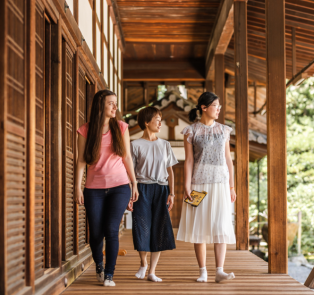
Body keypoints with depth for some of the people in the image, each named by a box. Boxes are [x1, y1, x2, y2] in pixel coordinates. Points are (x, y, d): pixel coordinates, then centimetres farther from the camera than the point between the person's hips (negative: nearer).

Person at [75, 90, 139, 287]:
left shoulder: (121, 128, 5)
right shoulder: (85, 131, 0)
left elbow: (127, 157, 8)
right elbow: (81, 161, 1)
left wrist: (134, 184, 7)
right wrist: (78, 187, -4)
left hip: (119, 187, 0)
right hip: (94, 189, 0)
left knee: (111, 229, -10)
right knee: (96, 233, 2)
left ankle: (109, 274, 0)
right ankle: (99, 267, 29)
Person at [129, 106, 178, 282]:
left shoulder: (165, 145, 11)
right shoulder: (136, 145, 1)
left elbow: (170, 171, 11)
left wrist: (171, 193, 2)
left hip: (161, 190, 3)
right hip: (142, 189, -3)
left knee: (159, 230, -1)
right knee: (142, 228, -4)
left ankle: (152, 271, 6)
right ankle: (143, 263, 21)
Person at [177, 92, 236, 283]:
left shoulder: (223, 130, 11)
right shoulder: (191, 132, 2)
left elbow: (228, 160, 11)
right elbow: (189, 161, -1)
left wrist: (232, 186, 8)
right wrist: (187, 187, -8)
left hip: (220, 183, 2)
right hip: (199, 183, -2)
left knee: (220, 226, -7)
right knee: (200, 227, 1)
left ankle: (220, 271, -11)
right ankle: (203, 271, 9)